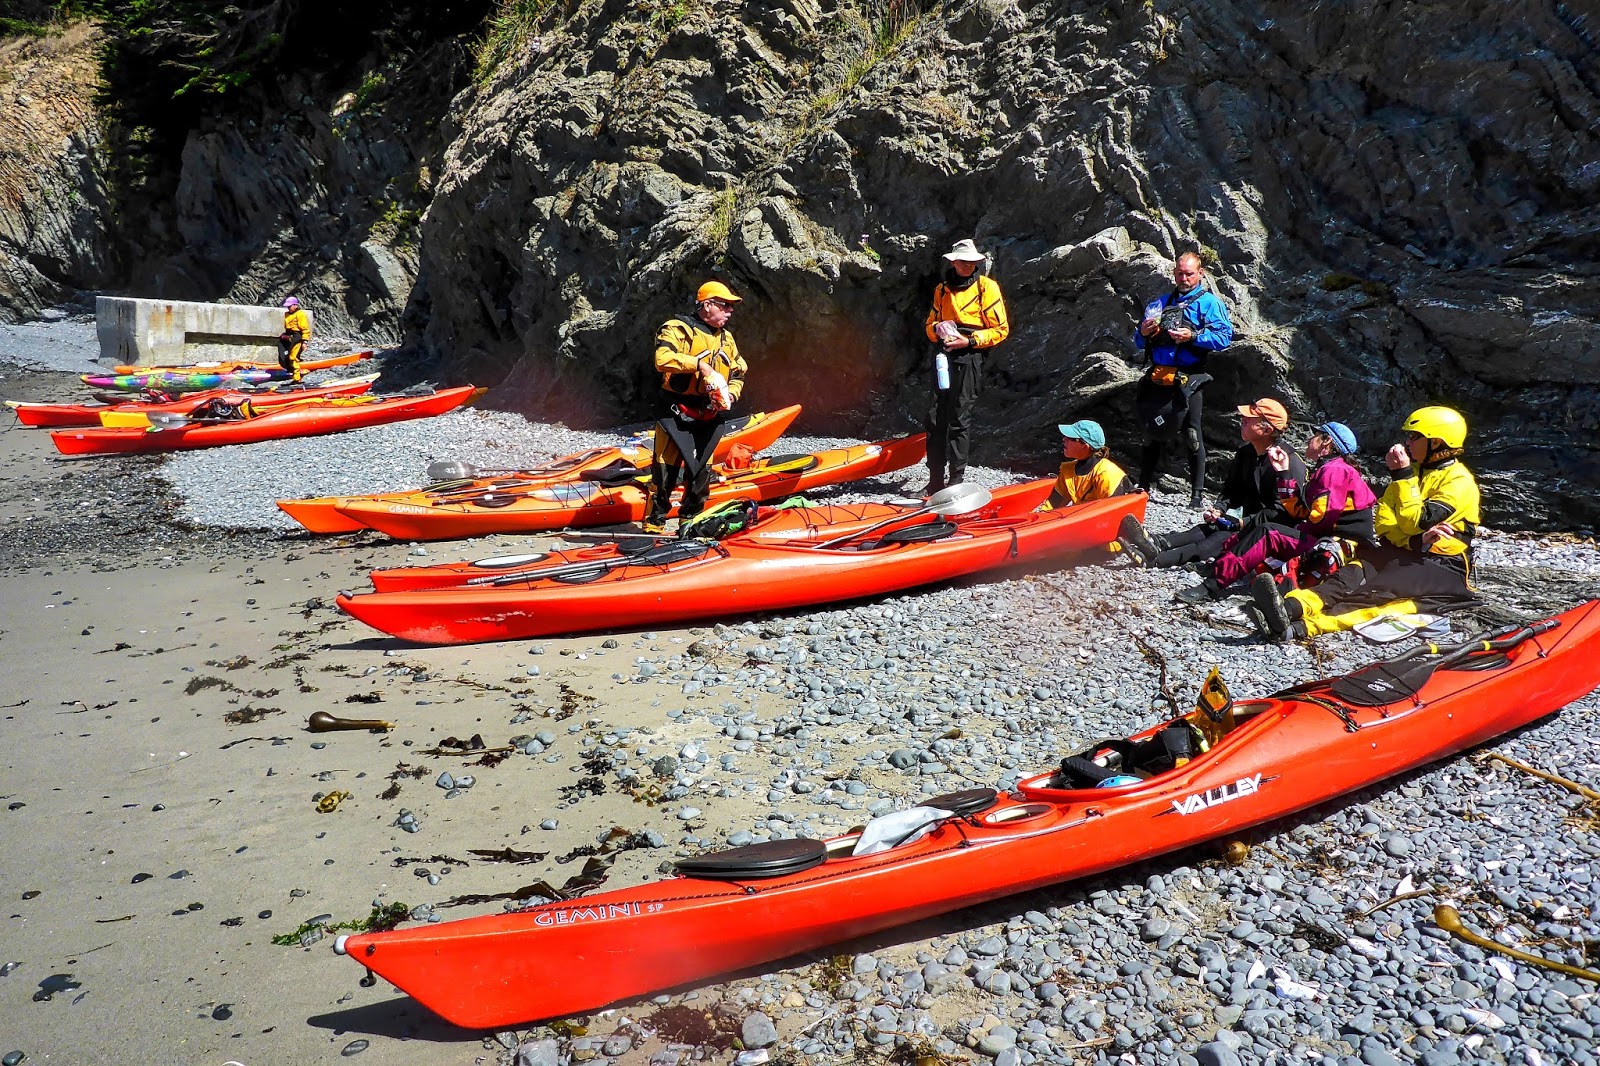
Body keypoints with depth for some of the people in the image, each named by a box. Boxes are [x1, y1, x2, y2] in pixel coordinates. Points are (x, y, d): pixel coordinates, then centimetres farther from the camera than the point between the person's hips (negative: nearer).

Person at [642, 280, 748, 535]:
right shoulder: (679, 328, -8)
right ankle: (653, 527, 3)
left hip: (708, 419, 7)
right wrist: (699, 364, -27)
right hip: (677, 416, -7)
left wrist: (731, 394, 0)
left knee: (701, 473, 11)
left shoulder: (726, 337, 15)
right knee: (665, 472, -6)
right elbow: (663, 358, -24)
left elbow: (738, 374, 20)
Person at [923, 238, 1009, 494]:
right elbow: (930, 323, 23)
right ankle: (936, 479, 8)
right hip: (943, 355, 5)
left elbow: (1001, 330, -1)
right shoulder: (942, 290, 17)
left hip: (968, 356, -5)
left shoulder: (987, 287, 1)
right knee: (935, 418, 2)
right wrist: (937, 329, -1)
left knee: (958, 420, -6)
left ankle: (956, 480, -1)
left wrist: (970, 341, -13)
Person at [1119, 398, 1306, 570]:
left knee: (1224, 538, -29)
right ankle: (1157, 544, -45)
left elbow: (1282, 511, -21)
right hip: (1249, 522, 8)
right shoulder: (1245, 452, 10)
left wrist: (1246, 523, -22)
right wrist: (1220, 509, -1)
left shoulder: (1290, 463, -17)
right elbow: (1232, 489, 18)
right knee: (1210, 528, -20)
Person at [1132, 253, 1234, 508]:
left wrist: (1193, 336, -21)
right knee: (1152, 434, 11)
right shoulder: (1159, 303, 20)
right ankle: (1143, 488, 19)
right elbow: (1139, 343, 21)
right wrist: (1143, 333, -1)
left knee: (1192, 437, -4)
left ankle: (1197, 494, 1)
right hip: (1157, 379, 5)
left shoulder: (1209, 302, 4)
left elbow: (1224, 337, -9)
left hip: (1188, 381, -5)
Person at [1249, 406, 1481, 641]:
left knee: (1381, 590, -35)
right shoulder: (1415, 470, 18)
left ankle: (1302, 627, -60)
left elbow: (1416, 522, -17)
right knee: (1353, 575, -26)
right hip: (1405, 554, 7)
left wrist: (1403, 475, -17)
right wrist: (1416, 540, -13)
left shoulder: (1459, 481, -5)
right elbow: (1384, 523, 7)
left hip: (1444, 567, -6)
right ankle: (1292, 606, -55)